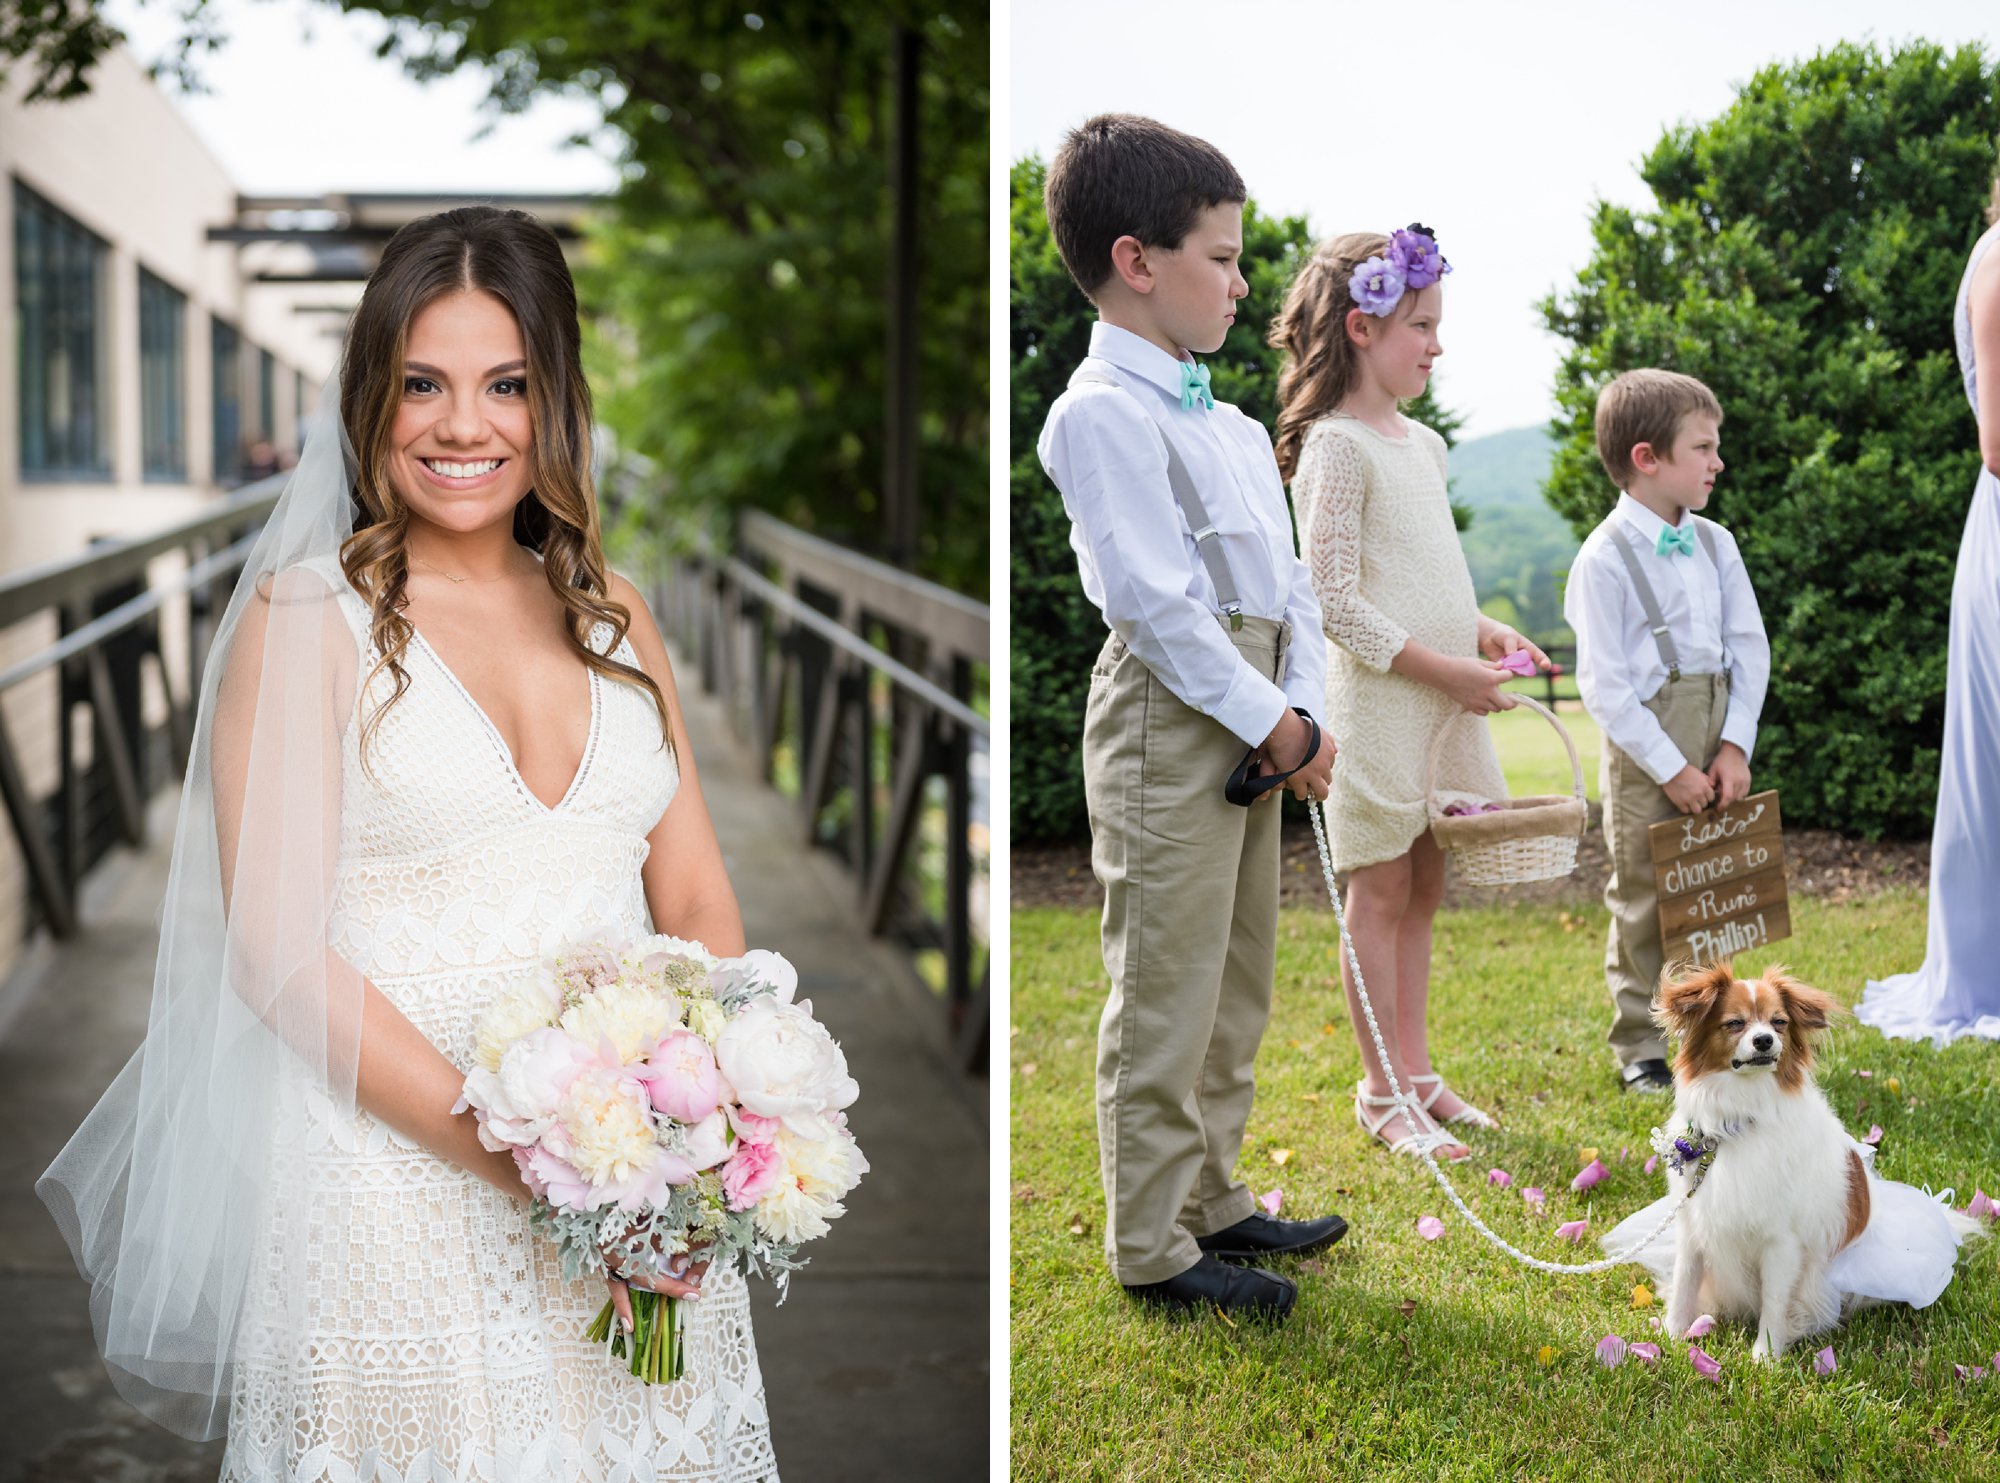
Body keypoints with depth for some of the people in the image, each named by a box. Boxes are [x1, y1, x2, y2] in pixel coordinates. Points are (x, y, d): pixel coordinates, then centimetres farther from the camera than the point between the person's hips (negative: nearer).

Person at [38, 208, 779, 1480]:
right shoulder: (306, 618, -5)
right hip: (394, 1175, -4)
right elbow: (280, 951, -11)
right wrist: (522, 1165, -19)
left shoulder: (613, 616, 10)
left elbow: (698, 903, 8)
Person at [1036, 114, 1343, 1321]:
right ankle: (1151, 1247, 9)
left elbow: (1286, 580, 12)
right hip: (1171, 727, -9)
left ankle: (1213, 1201, 31)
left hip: (1253, 724, 9)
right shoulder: (1103, 412, -13)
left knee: (1236, 991, 17)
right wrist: (1274, 725, -15)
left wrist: (1303, 709, -3)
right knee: (1166, 1002, -1)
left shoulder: (1229, 424, 16)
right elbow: (1156, 599, -18)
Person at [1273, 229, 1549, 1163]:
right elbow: (1334, 602, -16)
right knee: (1382, 891, -1)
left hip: (1444, 702, 8)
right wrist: (1442, 668, -17)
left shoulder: (1422, 444, 14)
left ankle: (1415, 1074, 21)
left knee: (1422, 886, 12)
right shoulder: (1336, 446, -12)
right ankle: (1383, 1093, 8)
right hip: (1377, 700, -8)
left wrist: (1482, 632, 6)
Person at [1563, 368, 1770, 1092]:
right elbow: (1604, 686, -13)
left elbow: (1750, 647, 7)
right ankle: (1639, 1048, 14)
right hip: (1643, 754, -5)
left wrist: (1734, 747, -3)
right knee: (1643, 902, 2)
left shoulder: (1716, 545, 7)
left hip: (1717, 741, 5)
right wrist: (1671, 769, -14)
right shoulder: (1604, 559, -11)